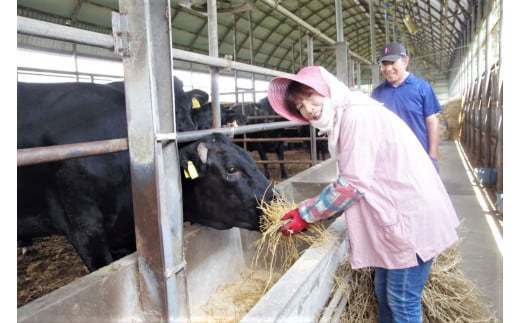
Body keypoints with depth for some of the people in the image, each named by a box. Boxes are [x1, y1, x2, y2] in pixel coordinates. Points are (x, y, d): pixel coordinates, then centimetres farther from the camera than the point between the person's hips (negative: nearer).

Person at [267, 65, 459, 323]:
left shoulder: (357, 114, -17)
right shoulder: (343, 121, 13)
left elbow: (353, 183, -21)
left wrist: (306, 214, -12)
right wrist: (313, 211, 5)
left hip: (412, 215, -10)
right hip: (395, 215, 10)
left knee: (402, 301, 5)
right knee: (384, 290, 20)